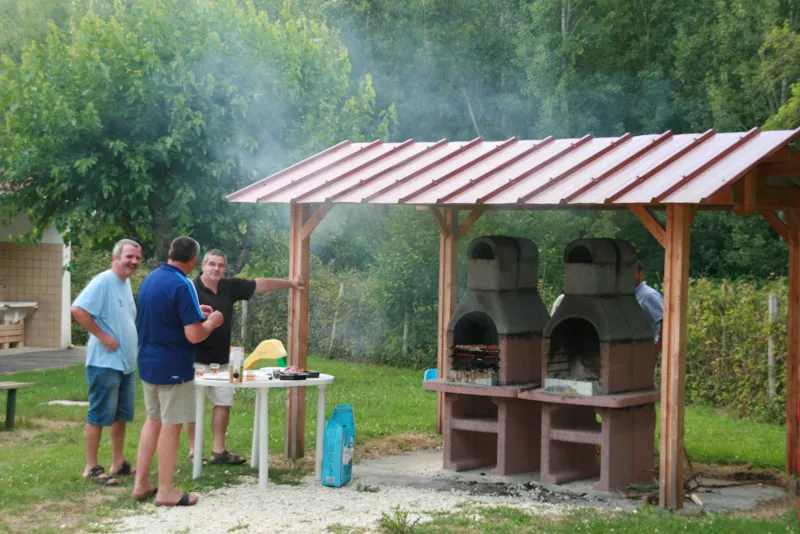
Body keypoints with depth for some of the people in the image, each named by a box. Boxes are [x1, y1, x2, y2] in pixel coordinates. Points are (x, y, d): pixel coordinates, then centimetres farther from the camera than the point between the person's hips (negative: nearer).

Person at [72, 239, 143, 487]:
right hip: (105, 363, -9)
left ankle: (118, 463, 23)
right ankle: (91, 468, 2)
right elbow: (78, 310, -26)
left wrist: (130, 343, 12)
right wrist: (102, 336, -22)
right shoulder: (103, 281, -15)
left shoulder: (126, 283, 13)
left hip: (126, 363, 9)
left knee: (121, 415, 14)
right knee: (100, 415, -4)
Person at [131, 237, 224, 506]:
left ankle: (141, 484, 19)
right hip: (173, 367, -8)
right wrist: (211, 322, -3)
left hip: (148, 363, 8)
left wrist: (194, 312, 20)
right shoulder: (182, 286, -19)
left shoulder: (150, 279, 7)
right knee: (171, 426, 0)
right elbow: (194, 335, -22)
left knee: (153, 421, 17)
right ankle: (166, 491, 6)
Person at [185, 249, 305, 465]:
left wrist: (290, 283, 17)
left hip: (222, 360, 6)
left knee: (223, 404, 8)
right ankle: (194, 452, 8)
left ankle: (219, 451, 15)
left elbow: (260, 285, 13)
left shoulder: (230, 287, 7)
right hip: (197, 360, -6)